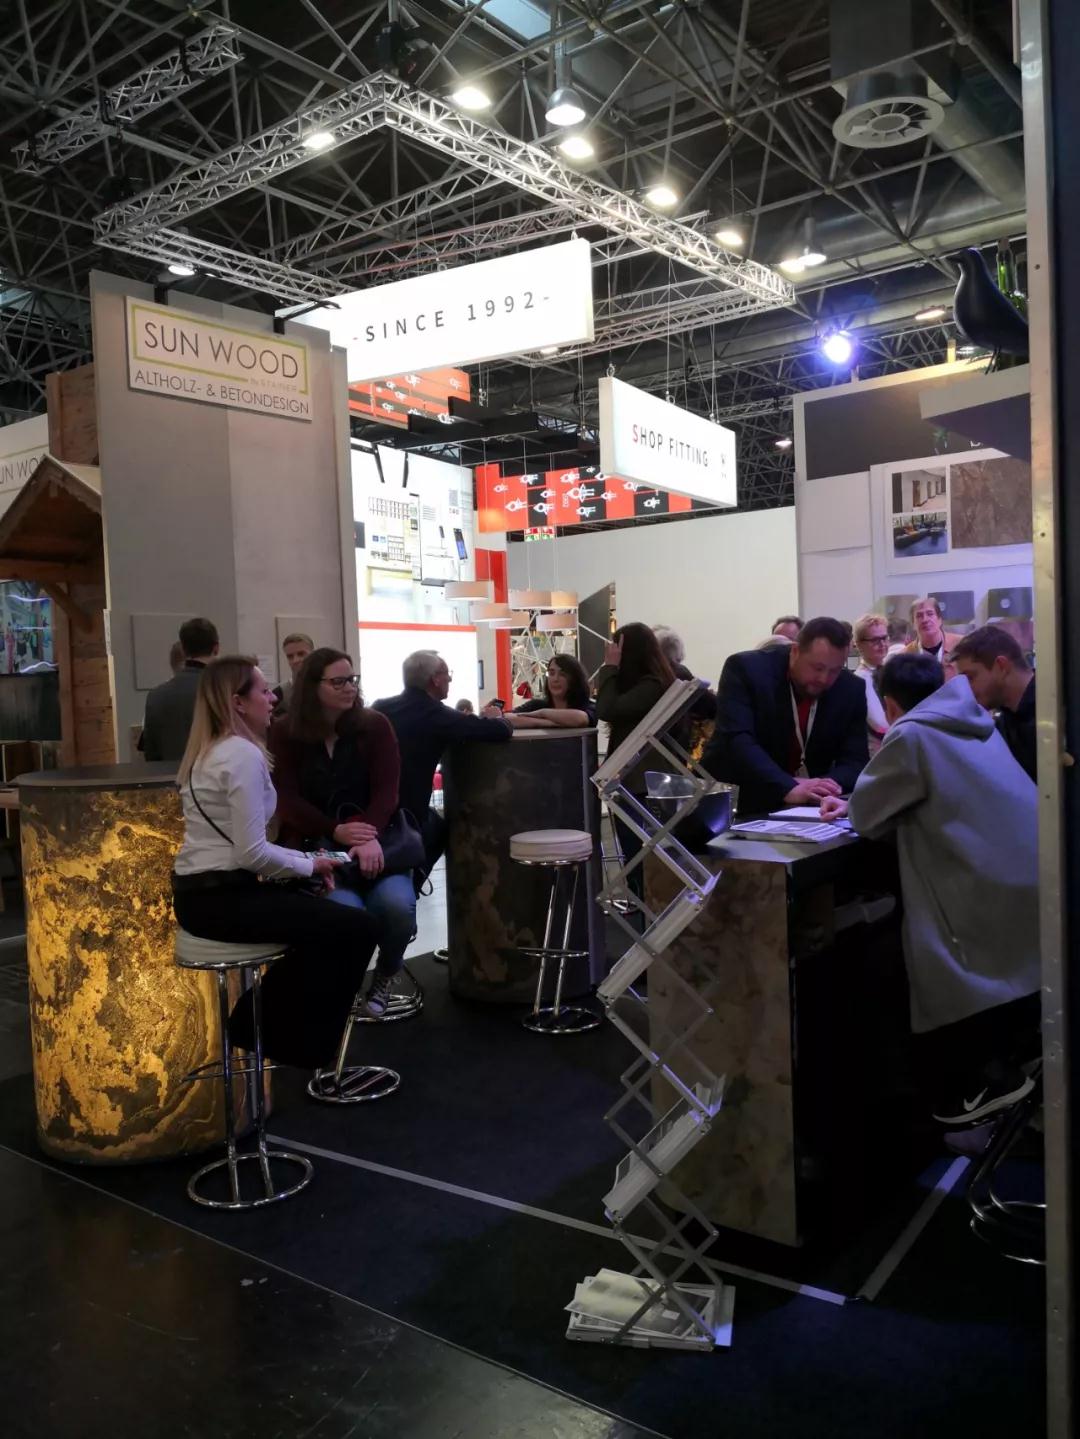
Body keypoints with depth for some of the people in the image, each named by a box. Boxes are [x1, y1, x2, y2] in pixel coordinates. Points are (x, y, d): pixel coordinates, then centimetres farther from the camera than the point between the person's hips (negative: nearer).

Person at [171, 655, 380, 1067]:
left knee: (323, 918, 22)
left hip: (202, 893, 10)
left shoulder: (211, 751, 14)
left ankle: (259, 1027, 26)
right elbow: (252, 853, -22)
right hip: (223, 897, -10)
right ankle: (301, 1045, 8)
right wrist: (309, 865, -5)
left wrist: (305, 862, 9)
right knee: (357, 929, -9)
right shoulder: (244, 755, -17)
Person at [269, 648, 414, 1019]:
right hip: (315, 844, -1)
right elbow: (287, 799, -6)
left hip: (374, 836, 2)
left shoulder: (375, 726, 2)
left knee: (398, 904, -28)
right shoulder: (284, 732, 1)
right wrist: (336, 831, -21)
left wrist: (371, 836, -27)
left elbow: (386, 790, -7)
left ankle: (386, 974, 7)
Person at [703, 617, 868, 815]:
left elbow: (855, 760, -3)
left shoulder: (851, 690, -3)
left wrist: (829, 784, -24)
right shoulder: (747, 668, -14)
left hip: (809, 808, 3)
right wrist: (787, 788, -34)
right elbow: (737, 741, -24)